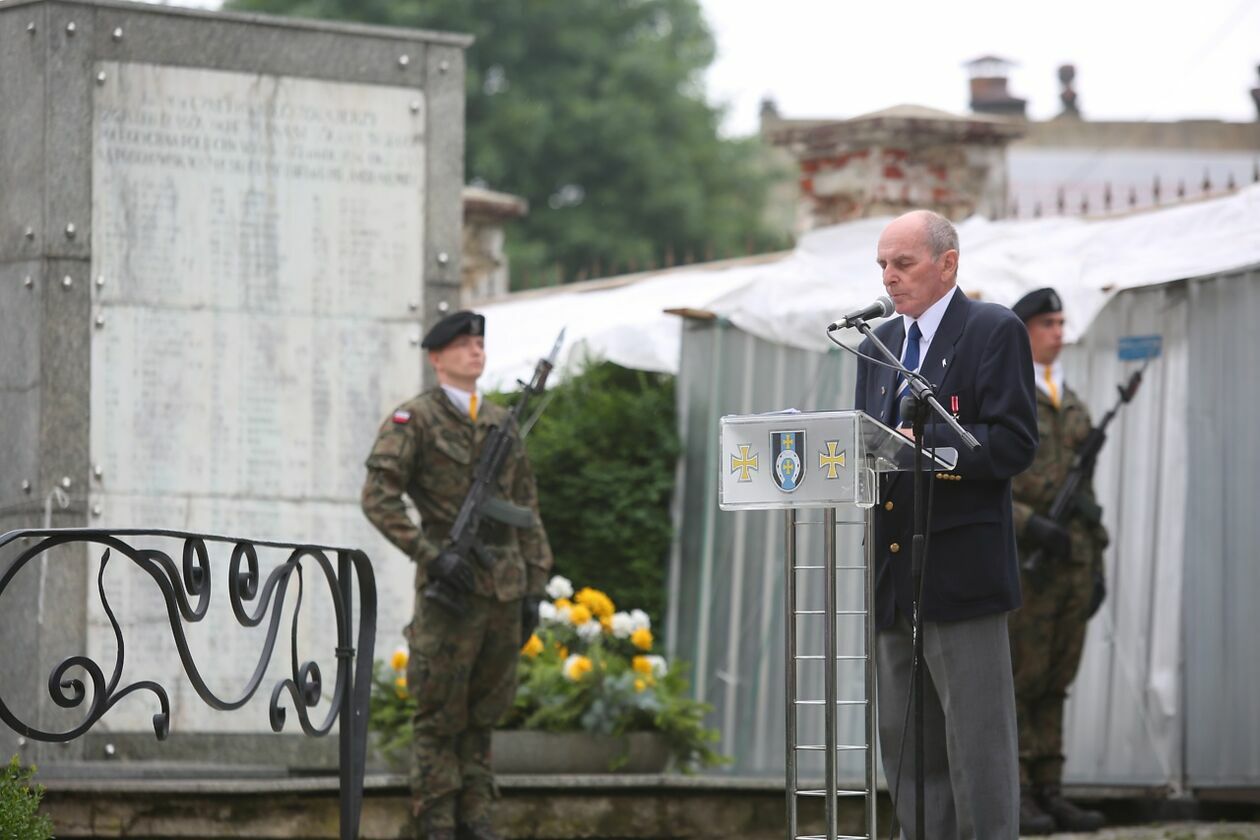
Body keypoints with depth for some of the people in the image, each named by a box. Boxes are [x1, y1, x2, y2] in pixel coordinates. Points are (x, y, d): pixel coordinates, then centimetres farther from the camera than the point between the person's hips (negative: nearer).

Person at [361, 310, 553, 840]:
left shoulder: (504, 424, 14)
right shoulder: (414, 420, -4)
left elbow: (527, 512, 16)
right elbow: (379, 498, -13)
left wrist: (534, 588, 10)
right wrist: (432, 555, -20)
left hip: (505, 591, 5)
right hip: (451, 590, -5)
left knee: (482, 714, 9)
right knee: (440, 717, -2)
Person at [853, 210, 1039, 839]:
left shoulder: (995, 333, -4)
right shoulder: (878, 346, 18)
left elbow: (1013, 444, -12)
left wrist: (922, 444, -21)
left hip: (960, 569, -7)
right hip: (892, 574, 7)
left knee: (977, 744, -5)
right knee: (905, 743, 9)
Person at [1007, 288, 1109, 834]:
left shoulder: (1069, 403, 16)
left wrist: (1095, 564, 13)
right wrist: (1033, 528, -26)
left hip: (1070, 559, 7)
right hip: (1022, 560, -7)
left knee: (1054, 681, 7)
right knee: (1018, 681, -6)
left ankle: (1048, 796, 9)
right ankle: (1011, 800, -2)